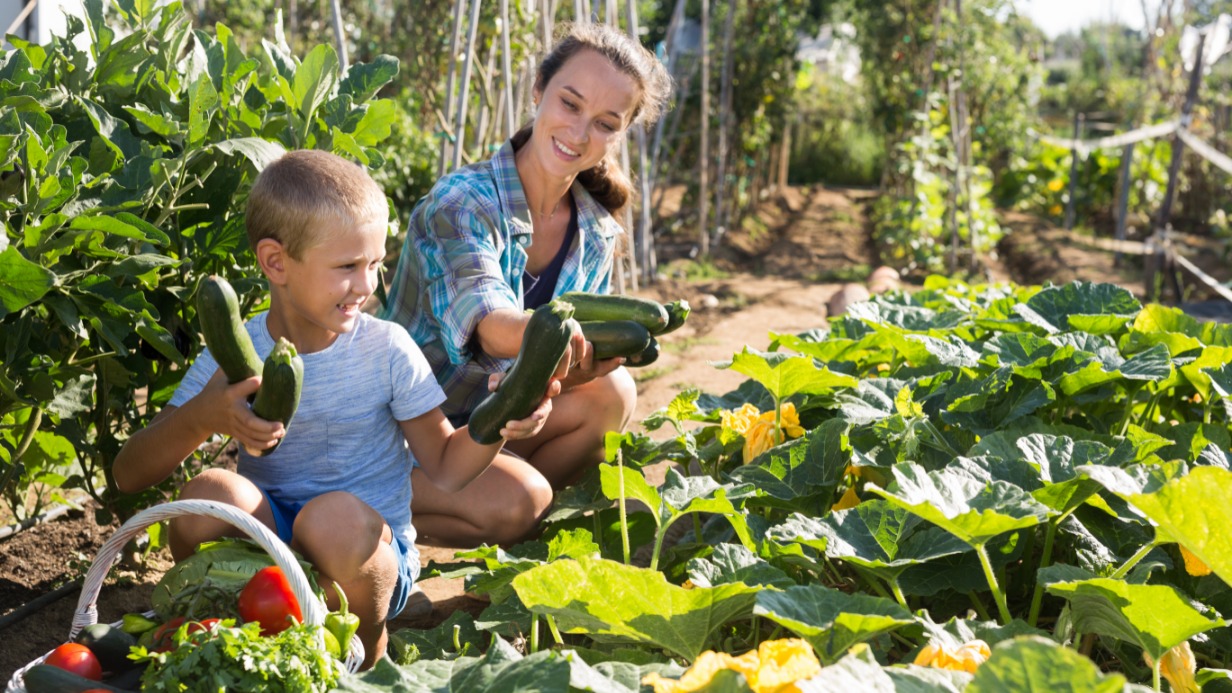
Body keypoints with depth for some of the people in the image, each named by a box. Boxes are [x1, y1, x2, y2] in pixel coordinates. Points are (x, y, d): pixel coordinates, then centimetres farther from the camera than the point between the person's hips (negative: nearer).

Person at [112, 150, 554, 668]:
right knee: (211, 494, -28)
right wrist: (202, 418, -29)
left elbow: (446, 468, 0)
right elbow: (129, 475, -9)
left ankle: (365, 655, -3)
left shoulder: (386, 349, -6)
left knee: (337, 518, -34)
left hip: (371, 554, -1)